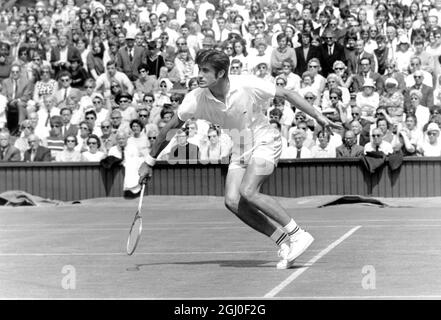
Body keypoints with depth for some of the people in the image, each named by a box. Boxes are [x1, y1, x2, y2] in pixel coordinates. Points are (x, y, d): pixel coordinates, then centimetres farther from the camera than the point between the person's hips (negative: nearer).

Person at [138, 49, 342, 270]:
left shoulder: (247, 86, -23)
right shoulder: (196, 99, -13)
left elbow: (286, 94, -12)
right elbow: (171, 127, 1)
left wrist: (318, 116, -14)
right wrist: (149, 162, 5)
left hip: (265, 142, -5)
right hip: (240, 151, 5)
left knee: (248, 192, -27)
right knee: (232, 201, -14)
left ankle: (298, 235, -17)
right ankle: (284, 243, -5)